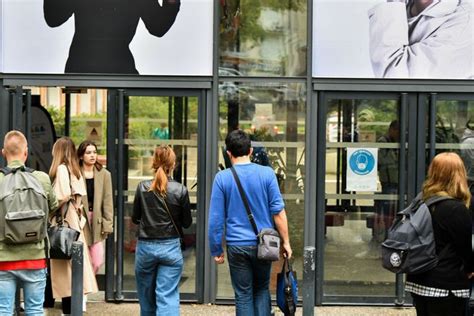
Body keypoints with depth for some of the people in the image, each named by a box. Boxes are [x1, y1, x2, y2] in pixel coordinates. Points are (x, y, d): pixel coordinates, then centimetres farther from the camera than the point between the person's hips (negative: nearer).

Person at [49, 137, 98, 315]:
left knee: (64, 265, -4)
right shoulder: (76, 170, 12)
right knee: (74, 260, 10)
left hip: (63, 220, -8)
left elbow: (63, 195, -20)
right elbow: (79, 196, 9)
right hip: (74, 220, 8)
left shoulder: (61, 169, -11)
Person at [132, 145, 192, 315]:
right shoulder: (180, 190, -9)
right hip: (171, 247, -1)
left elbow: (135, 218, 4)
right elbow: (187, 222, -1)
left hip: (145, 247, 1)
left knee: (146, 297, 17)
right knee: (168, 297, -1)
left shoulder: (142, 187, -6)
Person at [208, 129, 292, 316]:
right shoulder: (267, 173, -5)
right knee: (262, 290, 19)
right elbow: (278, 211, -6)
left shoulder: (222, 178, -5)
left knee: (243, 295, 8)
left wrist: (216, 250, 5)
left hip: (237, 246, -1)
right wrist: (285, 241, 3)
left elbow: (216, 218, -4)